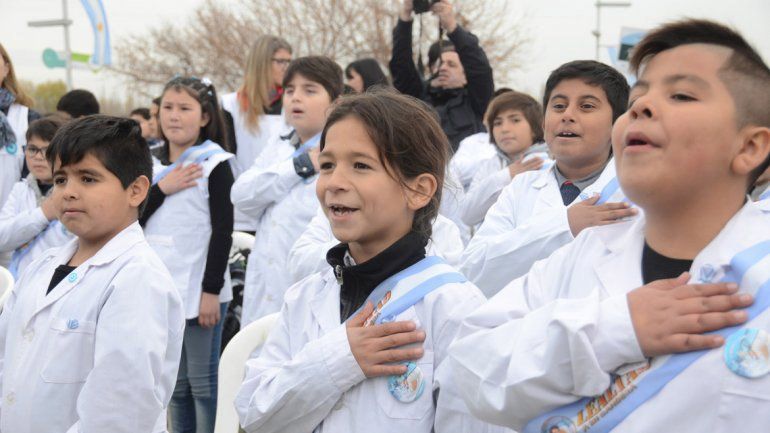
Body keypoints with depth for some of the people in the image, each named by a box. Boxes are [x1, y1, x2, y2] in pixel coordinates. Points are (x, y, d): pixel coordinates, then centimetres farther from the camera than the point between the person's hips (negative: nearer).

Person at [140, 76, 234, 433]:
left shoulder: (215, 165, -5)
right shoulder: (155, 167, 11)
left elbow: (223, 231, -9)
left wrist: (212, 289, -14)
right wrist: (161, 189, -9)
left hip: (199, 291, -6)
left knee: (203, 384, -1)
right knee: (175, 385, 12)